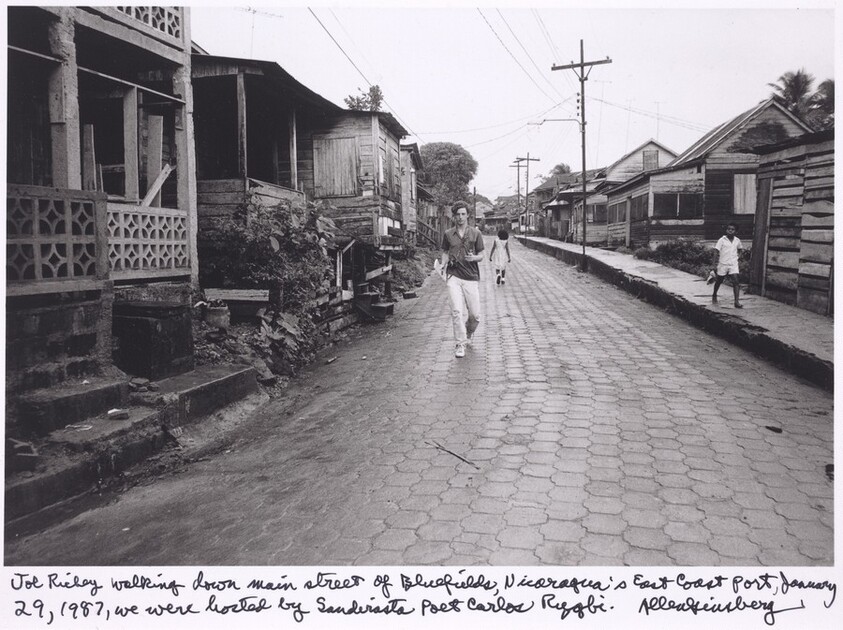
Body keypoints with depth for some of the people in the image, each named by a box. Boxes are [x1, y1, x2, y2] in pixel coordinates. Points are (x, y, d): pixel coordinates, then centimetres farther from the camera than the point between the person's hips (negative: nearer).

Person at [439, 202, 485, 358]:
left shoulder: (476, 233, 3)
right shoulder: (448, 234, 7)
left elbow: (481, 255, 7)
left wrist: (473, 258, -15)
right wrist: (443, 265, -4)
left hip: (471, 277, 0)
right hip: (453, 276, 0)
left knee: (475, 314, 3)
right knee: (457, 311, -12)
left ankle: (468, 333, 35)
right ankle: (460, 344, -2)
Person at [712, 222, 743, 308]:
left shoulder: (737, 240, 4)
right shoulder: (722, 240, -7)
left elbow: (739, 249, 25)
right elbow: (717, 252, -9)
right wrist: (716, 265, -14)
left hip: (733, 264, 2)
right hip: (723, 264, -2)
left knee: (736, 281, -12)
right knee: (719, 281, 14)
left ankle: (737, 302, -14)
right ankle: (714, 295, 40)